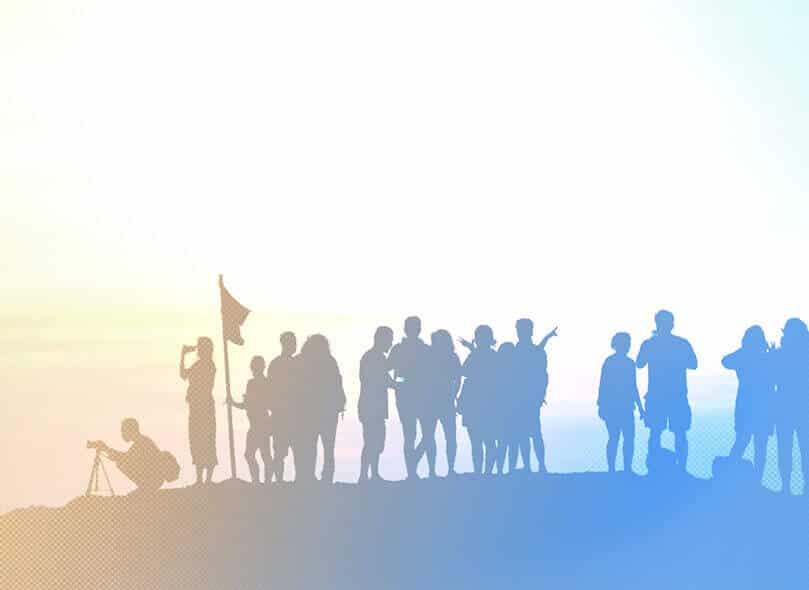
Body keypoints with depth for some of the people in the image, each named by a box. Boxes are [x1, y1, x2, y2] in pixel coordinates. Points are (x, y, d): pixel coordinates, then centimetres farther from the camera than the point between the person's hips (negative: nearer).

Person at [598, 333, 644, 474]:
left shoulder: (629, 363, 13)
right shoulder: (609, 362, -5)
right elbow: (603, 385, -6)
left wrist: (640, 406, 18)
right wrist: (602, 406, -11)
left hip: (626, 407, 6)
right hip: (611, 407, -6)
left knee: (629, 438, 0)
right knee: (614, 438, -7)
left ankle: (627, 469, 6)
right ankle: (611, 469, -2)